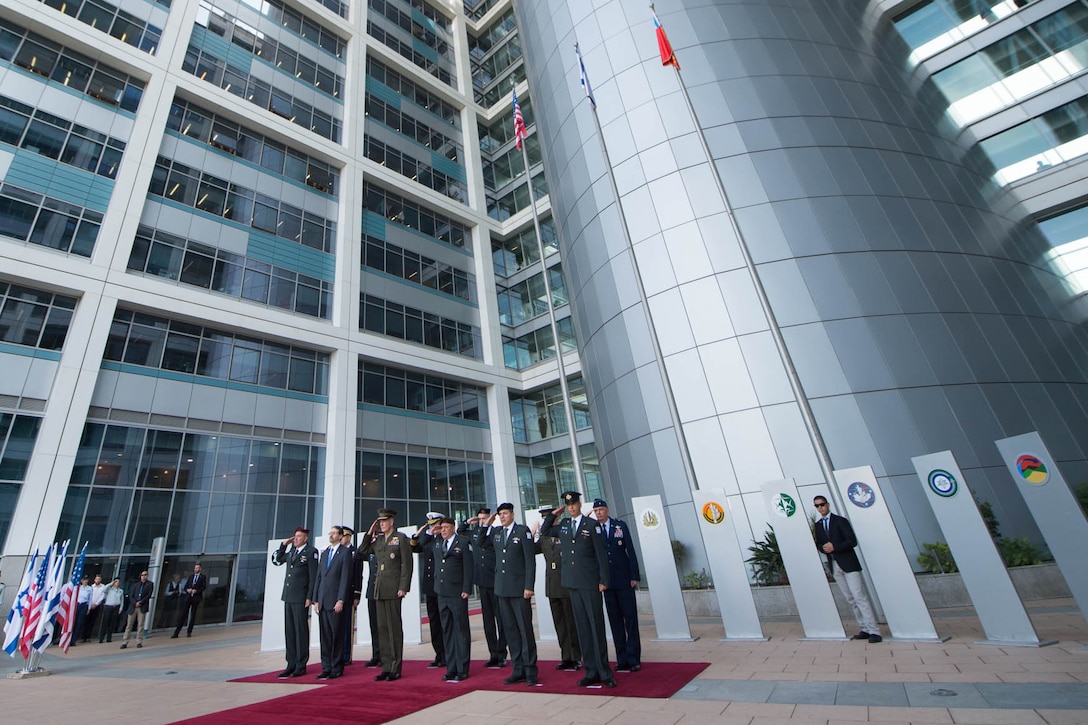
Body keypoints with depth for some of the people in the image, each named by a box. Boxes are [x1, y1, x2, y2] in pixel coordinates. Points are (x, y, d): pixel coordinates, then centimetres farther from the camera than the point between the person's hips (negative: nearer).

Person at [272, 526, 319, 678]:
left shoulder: (311, 552, -6)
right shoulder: (290, 551, 14)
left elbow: (313, 576, -9)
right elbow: (276, 560, 27)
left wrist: (309, 597, -13)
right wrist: (283, 545, 14)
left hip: (301, 597, -7)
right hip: (288, 596, 7)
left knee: (301, 630, 0)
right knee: (289, 631, 11)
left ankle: (301, 665, 9)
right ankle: (291, 664, 20)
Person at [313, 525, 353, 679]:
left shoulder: (345, 552, -4)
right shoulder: (324, 553, 17)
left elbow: (345, 578, -10)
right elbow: (318, 577, 16)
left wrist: (341, 600, -15)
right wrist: (315, 600, 9)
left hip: (336, 602, -6)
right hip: (322, 602, 6)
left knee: (337, 636, 1)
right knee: (325, 636, 9)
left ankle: (337, 668, 11)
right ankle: (326, 668, 19)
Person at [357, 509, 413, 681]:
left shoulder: (401, 538, -4)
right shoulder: (378, 540, 14)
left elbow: (407, 564, -8)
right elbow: (362, 550, 18)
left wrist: (403, 587, -14)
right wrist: (370, 533, 9)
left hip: (393, 589, -6)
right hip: (379, 589, 6)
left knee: (394, 628, -2)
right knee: (382, 628, 10)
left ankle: (395, 669, 7)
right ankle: (386, 667, 19)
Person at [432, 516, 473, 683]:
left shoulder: (463, 542, -4)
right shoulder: (436, 543, 11)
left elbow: (468, 568, -7)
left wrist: (466, 589, -14)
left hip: (458, 593, -5)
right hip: (442, 593, 5)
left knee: (461, 630, 2)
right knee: (447, 631, 12)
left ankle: (462, 670, 10)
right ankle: (451, 669, 20)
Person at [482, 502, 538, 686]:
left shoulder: (523, 531, -6)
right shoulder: (496, 532, 10)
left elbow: (530, 560, -8)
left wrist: (529, 586, -13)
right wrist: (486, 524, 4)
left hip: (519, 588, -5)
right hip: (502, 588, 5)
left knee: (525, 628, 0)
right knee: (510, 629, 10)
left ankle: (530, 671, 11)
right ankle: (518, 669, 19)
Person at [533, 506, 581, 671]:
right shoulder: (543, 538, 8)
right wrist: (533, 533, -4)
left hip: (567, 586, -5)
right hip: (552, 588, 6)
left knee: (572, 623, 4)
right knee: (559, 624, 12)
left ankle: (576, 658, 16)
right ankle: (566, 657, 23)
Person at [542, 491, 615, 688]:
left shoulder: (592, 524, -4)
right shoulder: (563, 525, 9)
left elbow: (601, 553, -5)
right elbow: (544, 531, 22)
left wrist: (603, 580, -8)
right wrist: (554, 514, 9)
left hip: (590, 583, -4)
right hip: (573, 583, 5)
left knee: (596, 626, -1)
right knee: (582, 628, 10)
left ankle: (604, 673, 8)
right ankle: (591, 672, 18)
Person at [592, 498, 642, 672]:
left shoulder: (620, 525, 1)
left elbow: (631, 551, 0)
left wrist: (634, 576, -5)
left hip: (624, 580, -1)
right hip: (607, 581, 1)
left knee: (631, 618, 2)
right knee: (615, 621, 7)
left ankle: (634, 659, 11)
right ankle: (622, 659, 16)